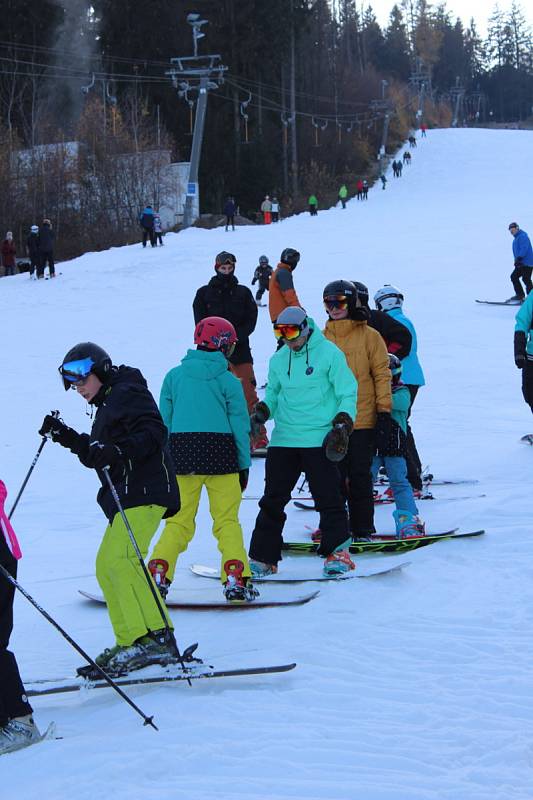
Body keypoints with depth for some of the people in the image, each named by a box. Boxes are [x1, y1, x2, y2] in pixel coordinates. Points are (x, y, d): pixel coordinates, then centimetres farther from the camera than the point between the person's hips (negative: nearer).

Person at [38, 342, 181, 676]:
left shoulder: (128, 394, -6)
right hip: (125, 497, 11)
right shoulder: (107, 404, 25)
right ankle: (129, 643, 11)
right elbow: (95, 455, 28)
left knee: (121, 558, -22)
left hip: (145, 491, -11)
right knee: (107, 566, 9)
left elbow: (154, 433, -20)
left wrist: (117, 451, -33)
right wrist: (64, 436, 16)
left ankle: (156, 638, -27)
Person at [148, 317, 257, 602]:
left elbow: (163, 421, 7)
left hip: (181, 451, 2)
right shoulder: (228, 381, -1)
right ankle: (235, 579, -4)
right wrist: (244, 465, 8)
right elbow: (240, 425, 1)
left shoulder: (174, 376, 6)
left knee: (178, 521, 9)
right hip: (220, 453, -2)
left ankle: (158, 575, -2)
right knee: (227, 520, 4)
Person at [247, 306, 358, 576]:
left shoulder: (329, 354, -4)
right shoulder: (278, 360, 11)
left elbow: (347, 393, -2)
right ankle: (263, 557, 11)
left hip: (319, 440, -5)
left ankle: (338, 552, 4)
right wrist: (261, 412, 3)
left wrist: (341, 424, -12)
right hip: (282, 440, 5)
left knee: (327, 497, -5)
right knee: (273, 498, 5)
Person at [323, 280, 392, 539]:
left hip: (363, 420, -3)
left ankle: (363, 529, 10)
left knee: (360, 477, 2)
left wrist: (384, 410, -7)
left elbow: (382, 374, -1)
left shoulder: (369, 336, 0)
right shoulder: (322, 339, 10)